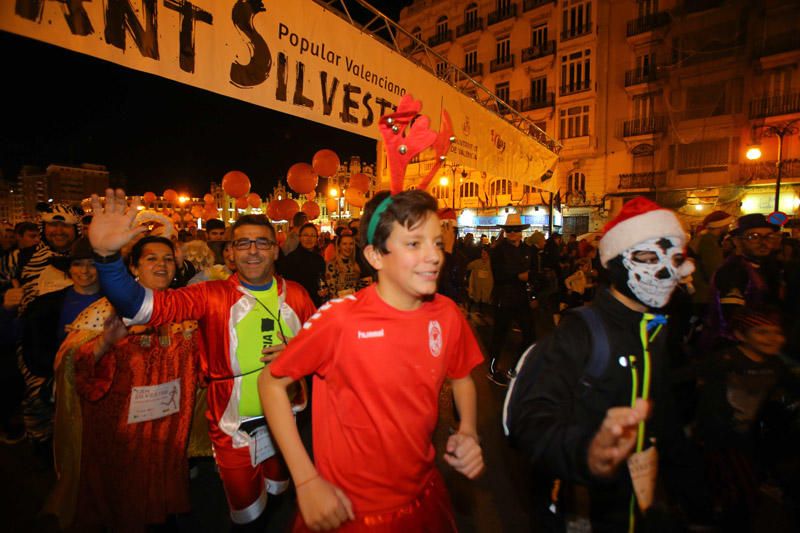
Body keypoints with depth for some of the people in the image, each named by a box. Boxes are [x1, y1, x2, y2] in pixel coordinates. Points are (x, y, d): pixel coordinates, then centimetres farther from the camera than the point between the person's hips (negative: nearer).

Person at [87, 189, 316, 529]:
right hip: (235, 431, -2)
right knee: (247, 514, 20)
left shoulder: (296, 295, -6)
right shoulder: (212, 295, -14)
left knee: (280, 491, 29)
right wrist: (106, 254, -41)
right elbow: (143, 305, -26)